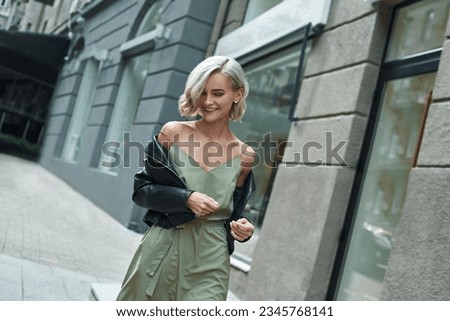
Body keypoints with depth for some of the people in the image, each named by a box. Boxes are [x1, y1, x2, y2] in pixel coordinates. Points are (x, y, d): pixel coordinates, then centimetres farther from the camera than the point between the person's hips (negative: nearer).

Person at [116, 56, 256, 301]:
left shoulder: (244, 155, 0)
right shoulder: (173, 133, -3)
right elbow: (140, 190, -1)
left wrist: (241, 229, -10)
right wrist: (185, 198, -15)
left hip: (209, 262, 0)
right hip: (160, 250, 0)